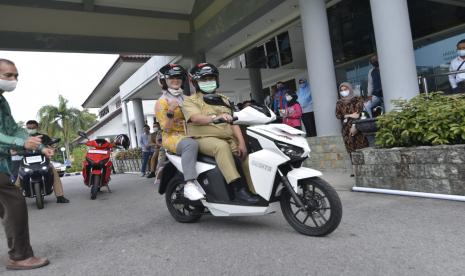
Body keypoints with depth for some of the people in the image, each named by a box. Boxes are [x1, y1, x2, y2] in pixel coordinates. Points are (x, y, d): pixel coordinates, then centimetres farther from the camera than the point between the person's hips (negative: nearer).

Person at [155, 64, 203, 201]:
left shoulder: (187, 99, 21)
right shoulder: (161, 102, 1)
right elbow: (166, 128, -6)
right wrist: (170, 112, -22)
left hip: (190, 134, 6)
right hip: (173, 137, -6)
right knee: (191, 144, -39)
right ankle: (189, 184, -46)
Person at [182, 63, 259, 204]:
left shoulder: (223, 99, 21)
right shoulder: (190, 100, 6)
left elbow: (233, 121, 9)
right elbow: (196, 118, -16)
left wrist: (241, 142, -6)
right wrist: (216, 117, -36)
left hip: (229, 139, 5)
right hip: (204, 139, -5)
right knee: (222, 146, -36)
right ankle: (238, 188, -40)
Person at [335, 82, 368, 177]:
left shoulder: (357, 100, 4)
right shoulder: (339, 103, 13)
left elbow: (358, 112, -7)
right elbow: (338, 115, 2)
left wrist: (354, 125, -17)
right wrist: (350, 115, -12)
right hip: (346, 128, 3)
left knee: (361, 147, -7)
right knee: (351, 149, 2)